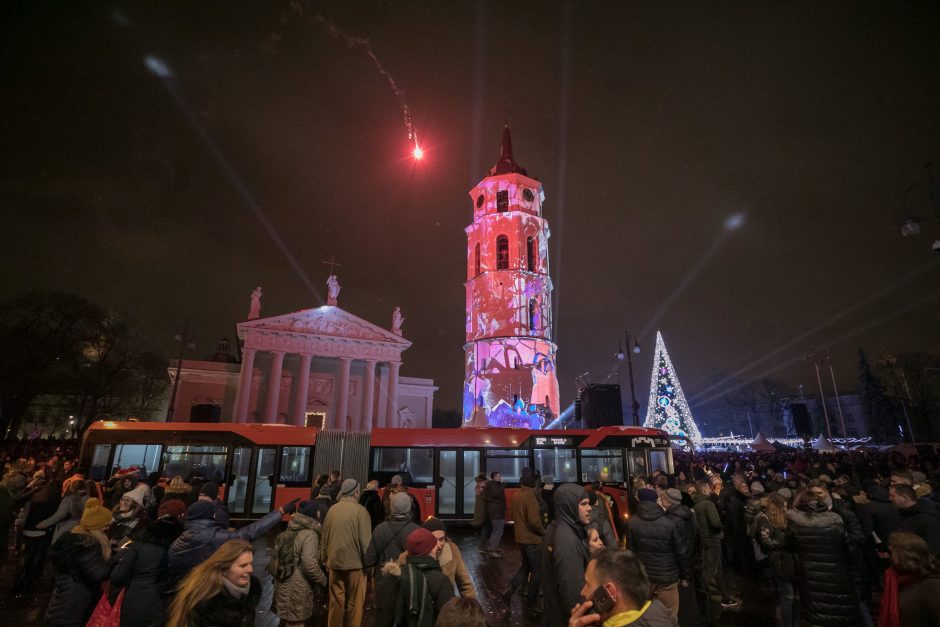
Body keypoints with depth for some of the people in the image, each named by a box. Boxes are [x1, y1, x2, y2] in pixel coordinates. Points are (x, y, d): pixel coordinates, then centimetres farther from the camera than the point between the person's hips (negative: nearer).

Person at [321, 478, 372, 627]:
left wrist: (324, 559, 20)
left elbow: (325, 537, 9)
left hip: (335, 562, 5)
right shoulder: (360, 510, -13)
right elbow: (365, 540, -14)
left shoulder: (332, 510, 2)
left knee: (336, 601, 16)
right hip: (355, 562, -4)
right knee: (354, 603, 9)